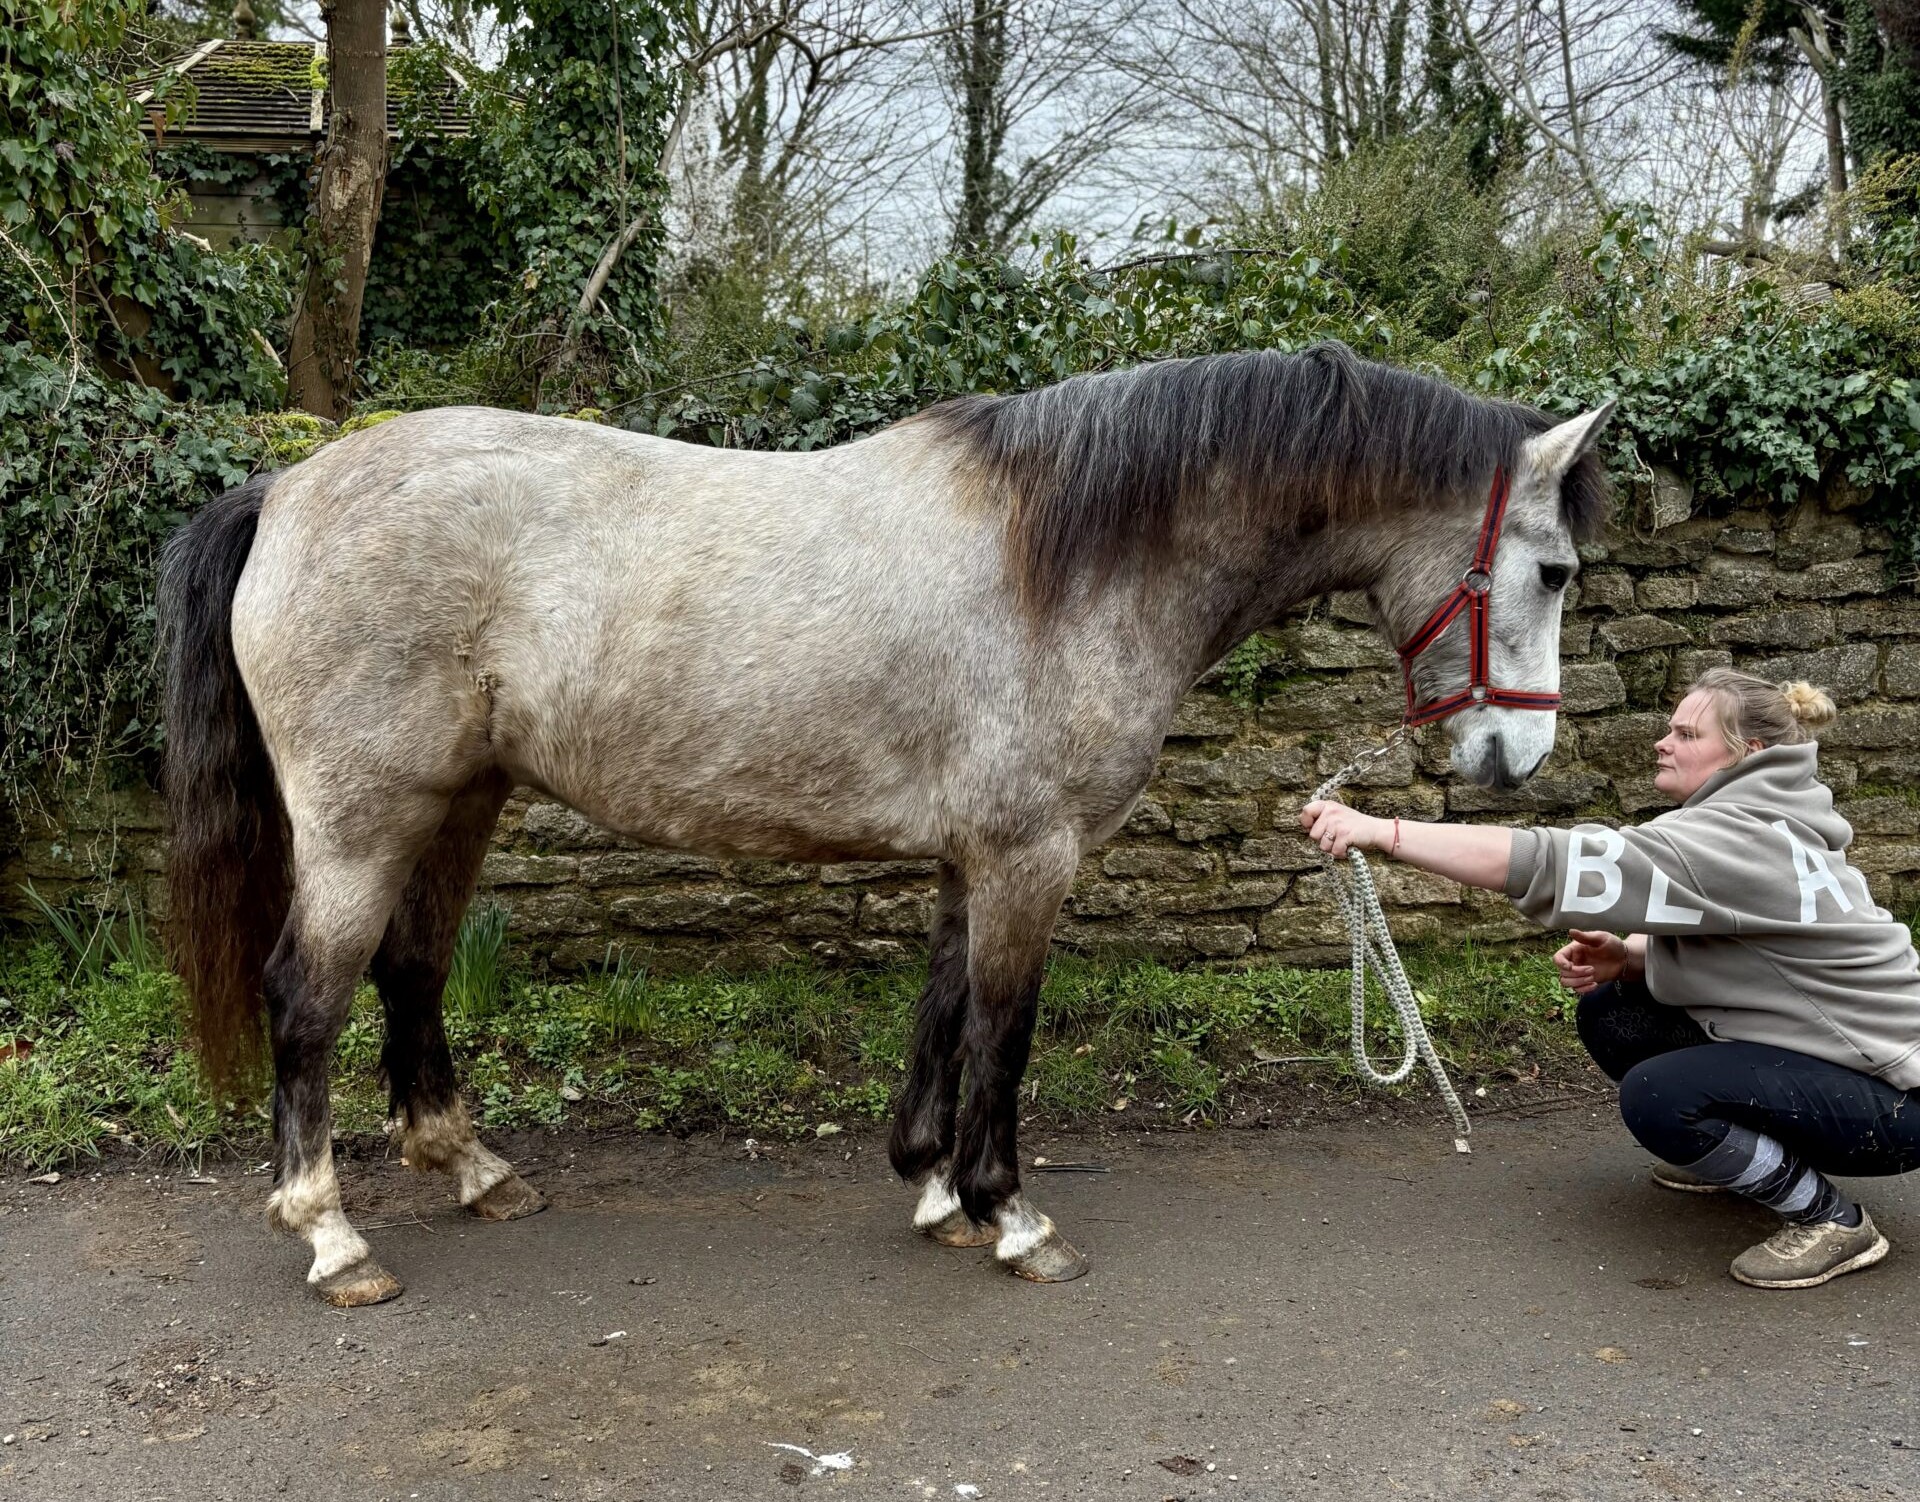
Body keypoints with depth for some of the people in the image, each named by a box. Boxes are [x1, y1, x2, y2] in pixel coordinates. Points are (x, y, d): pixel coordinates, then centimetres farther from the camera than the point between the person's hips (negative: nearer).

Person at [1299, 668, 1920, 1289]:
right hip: (1809, 1051, 10)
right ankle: (1736, 1152, 23)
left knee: (1656, 1096, -29)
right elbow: (1705, 943, 13)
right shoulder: (1750, 824, 4)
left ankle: (1831, 1218, -6)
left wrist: (1382, 832, -37)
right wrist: (1624, 956, -10)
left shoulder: (1741, 840, -27)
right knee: (1608, 1013, 2)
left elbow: (1560, 864, -35)